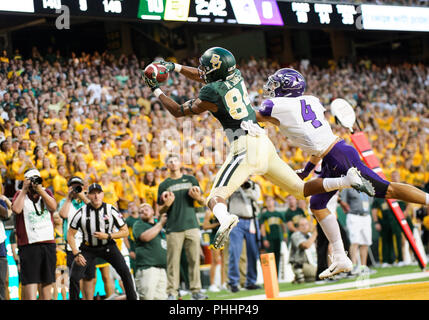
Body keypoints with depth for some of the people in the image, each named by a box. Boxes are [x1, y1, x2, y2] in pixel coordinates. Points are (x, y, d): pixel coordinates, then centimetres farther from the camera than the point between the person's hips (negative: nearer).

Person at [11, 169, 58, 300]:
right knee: (30, 280, -13)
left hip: (48, 243, 3)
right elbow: (16, 209, -12)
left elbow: (53, 207, -4)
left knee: (47, 281, 7)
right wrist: (24, 190, -6)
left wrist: (40, 189, -8)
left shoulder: (46, 193, 15)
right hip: (28, 244, -3)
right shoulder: (20, 194, 8)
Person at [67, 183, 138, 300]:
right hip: (88, 248, 0)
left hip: (108, 246, 0)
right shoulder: (81, 212, -13)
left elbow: (125, 232, -5)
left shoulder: (111, 210, -13)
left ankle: (133, 298, 2)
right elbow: (70, 235, -5)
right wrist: (76, 254, -15)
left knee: (125, 273, -13)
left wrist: (108, 236, -20)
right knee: (74, 277, -13)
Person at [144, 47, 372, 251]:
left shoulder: (210, 94, -7)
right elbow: (204, 77, 33)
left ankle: (225, 219, -48)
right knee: (300, 189, 15)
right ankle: (348, 180, 0)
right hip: (264, 144, 7)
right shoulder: (236, 76, 12)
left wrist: (156, 90, 18)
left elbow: (179, 111, 8)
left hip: (244, 148, -7)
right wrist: (175, 67, 30)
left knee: (216, 197, -13)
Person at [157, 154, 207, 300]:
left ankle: (196, 290, 5)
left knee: (194, 259, 1)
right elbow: (160, 211, 10)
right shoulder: (164, 185, 9)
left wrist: (198, 197, -7)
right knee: (173, 261, -4)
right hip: (173, 228, -1)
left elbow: (202, 201, 16)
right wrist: (167, 204, -12)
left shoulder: (191, 180, 13)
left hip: (191, 225, 1)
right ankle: (172, 292, -1)